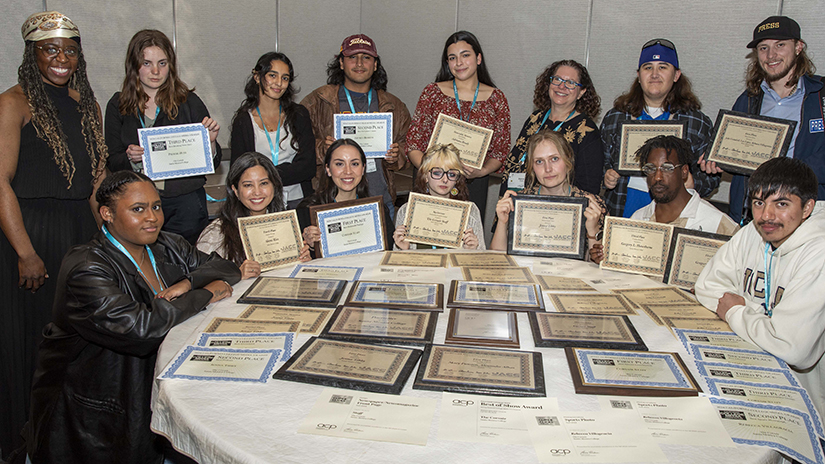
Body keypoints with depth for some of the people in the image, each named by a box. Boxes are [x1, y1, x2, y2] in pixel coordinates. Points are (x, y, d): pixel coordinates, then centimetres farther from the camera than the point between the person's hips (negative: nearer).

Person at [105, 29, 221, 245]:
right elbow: (113, 163, 5)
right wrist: (131, 158, -15)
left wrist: (210, 142, -16)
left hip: (185, 202, -1)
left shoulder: (188, 102, 2)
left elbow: (212, 163, 4)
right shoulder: (119, 105, 6)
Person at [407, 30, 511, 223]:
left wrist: (483, 171, -12)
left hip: (474, 185, 1)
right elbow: (414, 144, 2)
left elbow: (501, 150, 7)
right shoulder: (433, 92, 4)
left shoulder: (496, 98, 6)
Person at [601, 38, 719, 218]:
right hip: (621, 211, 2)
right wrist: (606, 177, -1)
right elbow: (602, 162, 20)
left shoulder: (699, 123, 7)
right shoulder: (614, 118, 10)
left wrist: (692, 183, -11)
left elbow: (712, 177, 8)